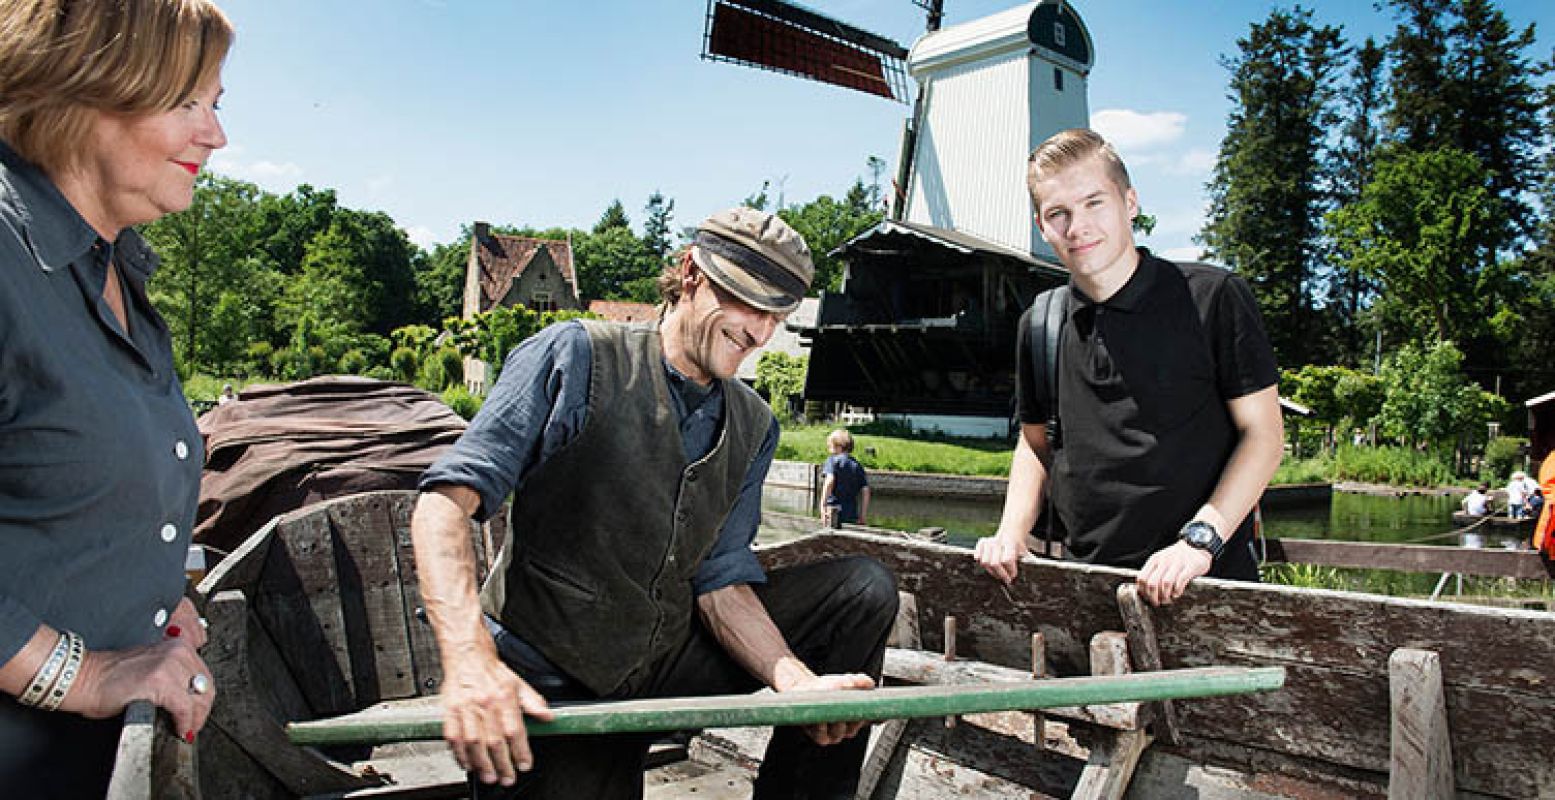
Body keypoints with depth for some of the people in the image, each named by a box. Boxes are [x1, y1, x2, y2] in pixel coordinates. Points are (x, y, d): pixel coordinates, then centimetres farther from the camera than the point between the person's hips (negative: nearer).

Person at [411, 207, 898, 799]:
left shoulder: (754, 429, 6)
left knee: (865, 590, -6)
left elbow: (720, 579, -1)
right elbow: (447, 500, -18)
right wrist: (469, 660, -34)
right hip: (554, 687, -4)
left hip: (671, 661, 5)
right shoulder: (577, 356, -11)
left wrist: (795, 680, -20)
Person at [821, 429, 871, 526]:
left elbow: (829, 482, -17)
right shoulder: (857, 465, 13)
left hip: (834, 512, -5)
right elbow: (865, 491, 10)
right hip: (852, 515, 5)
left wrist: (823, 505, -13)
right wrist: (863, 516, 14)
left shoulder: (833, 460, -1)